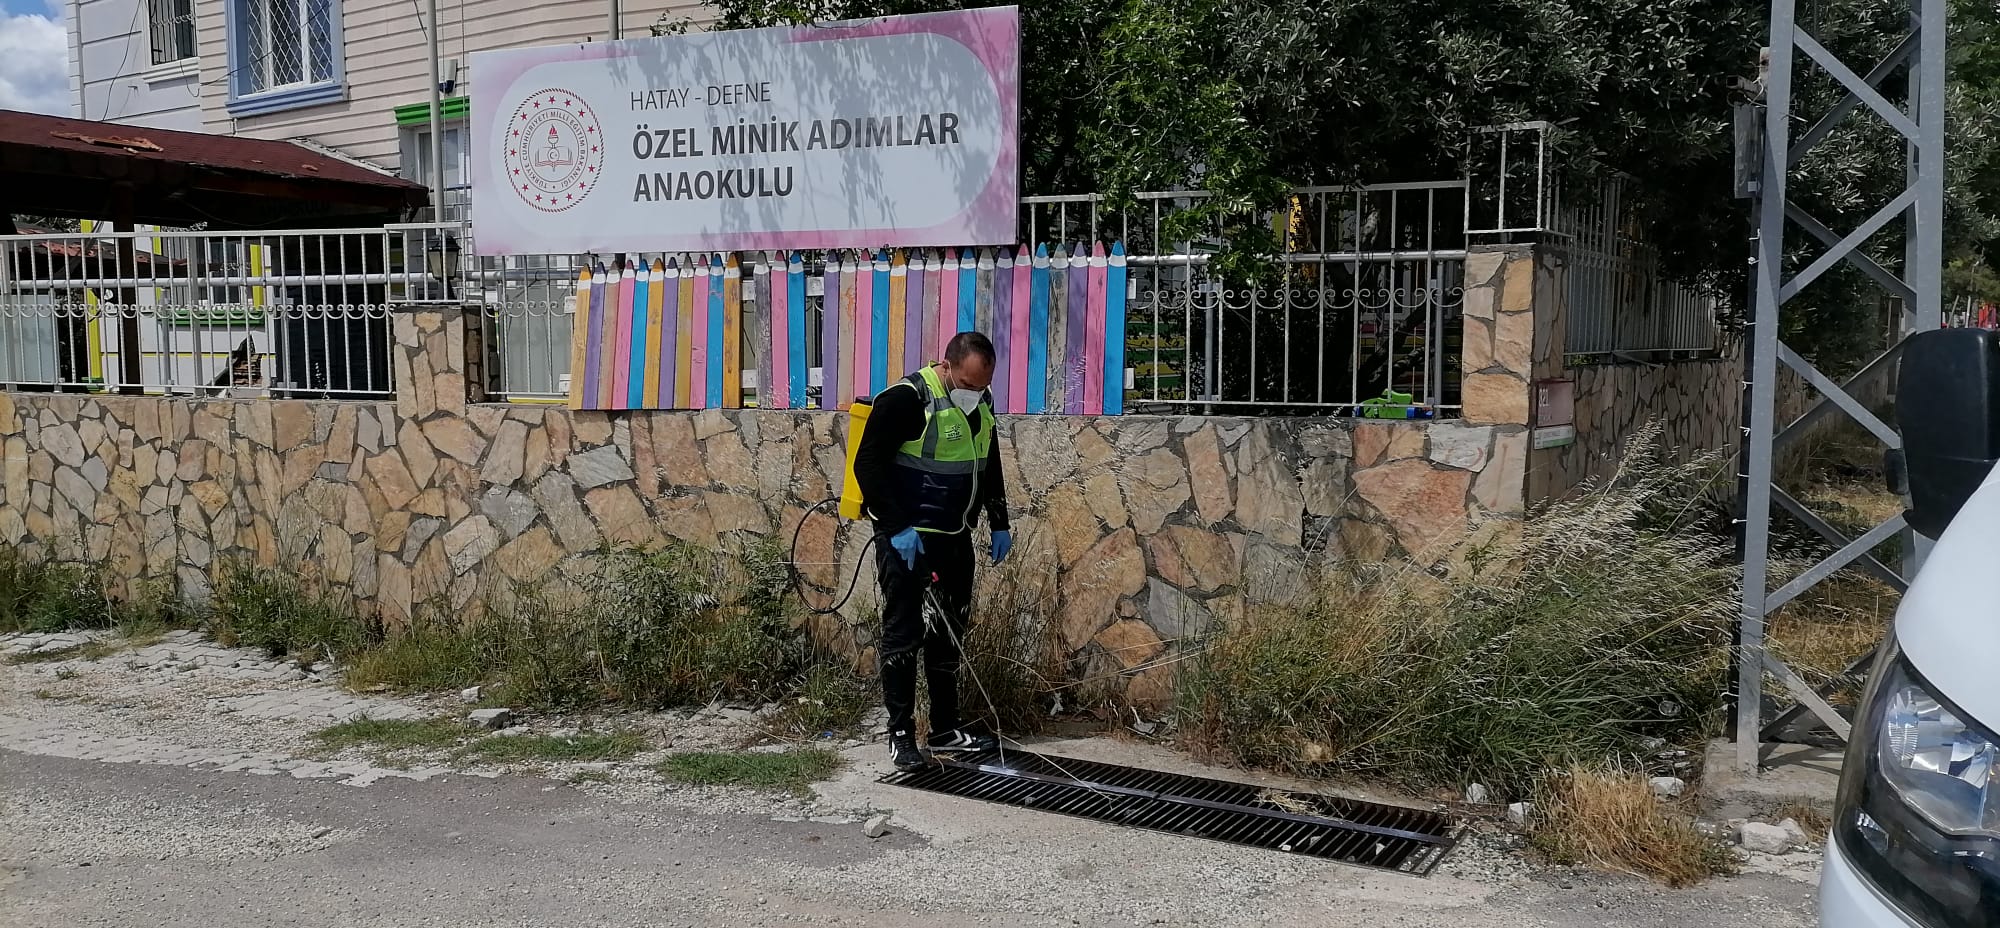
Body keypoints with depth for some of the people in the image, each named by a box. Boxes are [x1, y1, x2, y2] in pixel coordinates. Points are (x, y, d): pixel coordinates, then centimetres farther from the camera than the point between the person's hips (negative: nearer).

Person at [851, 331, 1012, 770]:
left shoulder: (981, 404, 6)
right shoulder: (905, 399, -17)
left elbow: (990, 468, 19)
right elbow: (868, 465, -18)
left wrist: (1000, 524, 15)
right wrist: (897, 528, -21)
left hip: (954, 537, 8)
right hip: (906, 538, -7)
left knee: (950, 633, 12)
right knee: (903, 634, -3)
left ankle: (946, 728, 22)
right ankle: (901, 734, 6)